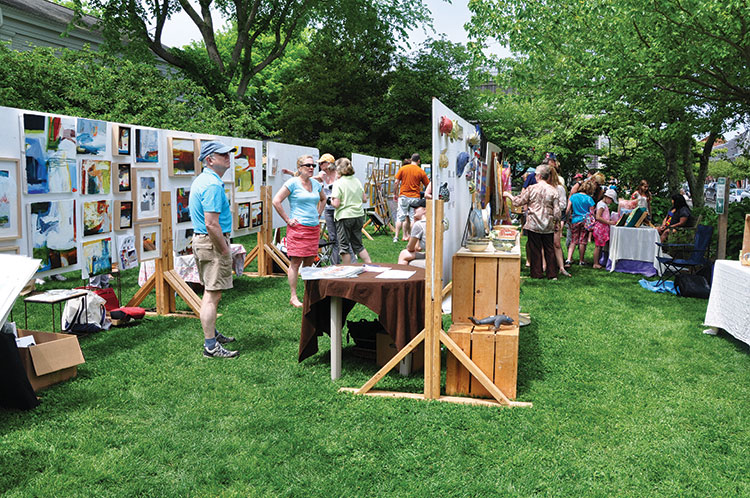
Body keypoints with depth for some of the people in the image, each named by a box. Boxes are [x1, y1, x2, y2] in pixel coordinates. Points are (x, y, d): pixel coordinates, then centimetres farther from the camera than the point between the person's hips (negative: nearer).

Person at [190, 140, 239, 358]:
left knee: (210, 293, 20)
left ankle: (212, 334, 33)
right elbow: (211, 224, -25)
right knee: (213, 295, -7)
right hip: (213, 242, -11)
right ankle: (210, 346, -2)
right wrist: (225, 250, -16)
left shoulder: (200, 180, 14)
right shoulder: (213, 185, -20)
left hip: (200, 240, 11)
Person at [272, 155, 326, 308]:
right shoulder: (293, 183, -7)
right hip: (298, 227, -6)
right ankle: (293, 297, 1)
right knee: (296, 262, -4)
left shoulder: (316, 183, 12)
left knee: (309, 262, 10)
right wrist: (287, 220, -11)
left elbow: (323, 199, 32)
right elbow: (276, 201, -12)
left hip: (314, 228, 6)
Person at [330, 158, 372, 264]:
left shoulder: (338, 183, -12)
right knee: (358, 244, 16)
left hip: (344, 217, -6)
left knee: (345, 246, 6)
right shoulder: (357, 181, 6)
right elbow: (364, 199, 9)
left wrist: (331, 200, 4)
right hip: (359, 216, 6)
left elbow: (336, 204, -16)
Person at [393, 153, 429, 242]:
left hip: (403, 196, 1)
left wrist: (395, 194, 10)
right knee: (413, 218, 2)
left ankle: (396, 236, 1)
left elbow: (396, 182, 1)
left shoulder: (402, 168, 2)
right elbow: (428, 185, 5)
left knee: (400, 217, 4)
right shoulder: (421, 171, 1)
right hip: (415, 197, -1)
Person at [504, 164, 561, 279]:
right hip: (548, 225, 2)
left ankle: (537, 273, 10)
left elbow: (518, 201, 1)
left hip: (534, 224, -2)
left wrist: (509, 195, 18)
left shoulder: (532, 189, -6)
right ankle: (552, 274, 11)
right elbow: (557, 210, -1)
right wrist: (557, 220, 16)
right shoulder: (553, 191, -1)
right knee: (549, 249, 10)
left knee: (535, 249, 6)